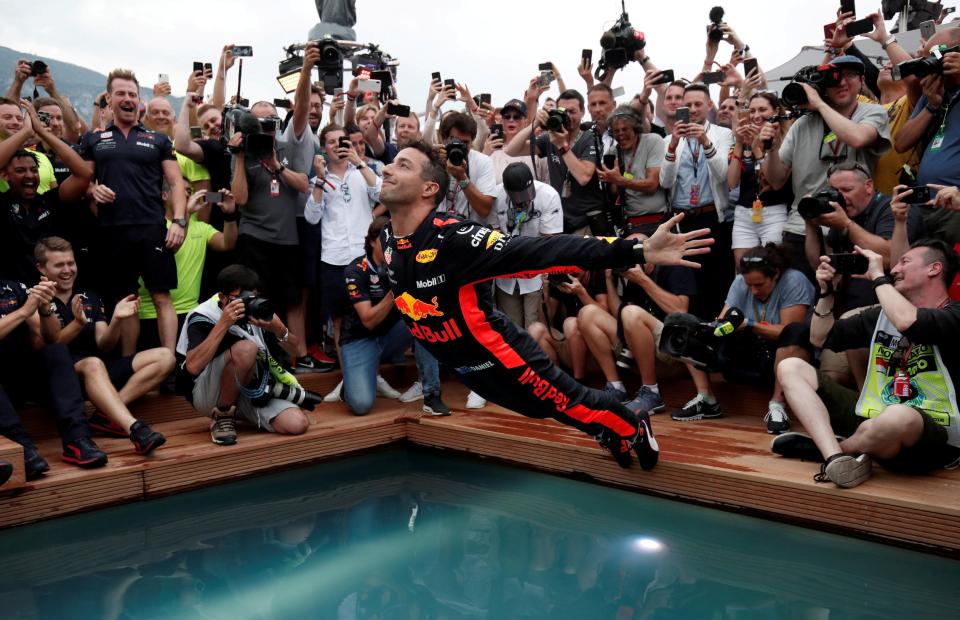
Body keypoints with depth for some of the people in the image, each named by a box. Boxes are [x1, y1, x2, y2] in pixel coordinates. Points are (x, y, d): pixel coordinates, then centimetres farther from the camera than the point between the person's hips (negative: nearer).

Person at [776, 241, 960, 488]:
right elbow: (821, 338, 20)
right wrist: (826, 291, 7)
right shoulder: (883, 314, 16)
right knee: (791, 368, -3)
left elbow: (906, 322, -29)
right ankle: (837, 459, -25)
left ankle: (821, 446, -10)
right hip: (873, 416, 7)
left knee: (898, 417, -44)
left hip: (931, 438, -6)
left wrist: (879, 276, -14)